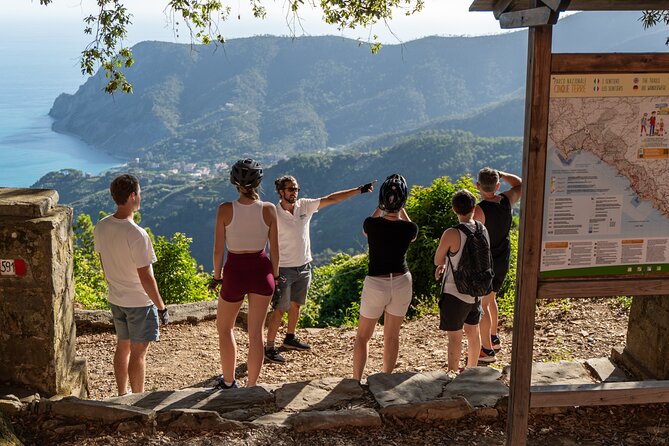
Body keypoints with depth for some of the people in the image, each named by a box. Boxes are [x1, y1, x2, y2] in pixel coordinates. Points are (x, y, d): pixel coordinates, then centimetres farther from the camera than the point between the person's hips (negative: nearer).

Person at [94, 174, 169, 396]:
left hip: (116, 299, 7)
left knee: (122, 346, 20)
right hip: (139, 301, -7)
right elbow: (146, 278, -23)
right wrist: (161, 307, -13)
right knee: (138, 352, 6)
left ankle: (122, 394, 33)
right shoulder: (136, 234, -27)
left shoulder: (101, 227, -4)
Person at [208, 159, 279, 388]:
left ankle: (228, 381, 31)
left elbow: (218, 250, -8)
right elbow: (274, 249, -2)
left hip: (235, 271, -1)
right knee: (256, 333, 12)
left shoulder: (226, 209, -13)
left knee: (224, 328, 22)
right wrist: (275, 275, 13)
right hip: (261, 270, 2)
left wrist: (217, 277, 6)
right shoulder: (269, 209, -8)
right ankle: (252, 385, 20)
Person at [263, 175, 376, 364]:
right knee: (279, 309, -4)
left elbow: (331, 199, -1)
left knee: (296, 305, 19)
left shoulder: (305, 206, -2)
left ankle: (290, 338, 37)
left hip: (304, 267, 6)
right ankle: (269, 348, 5)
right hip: (284, 269, -6)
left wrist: (359, 190, -3)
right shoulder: (274, 215, -15)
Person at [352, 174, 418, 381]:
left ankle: (356, 380, 12)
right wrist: (401, 209, 15)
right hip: (402, 282, 2)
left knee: (363, 336, 13)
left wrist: (380, 207, 14)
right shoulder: (409, 229, -12)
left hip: (375, 284, -2)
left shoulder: (372, 224, -15)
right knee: (392, 336, 16)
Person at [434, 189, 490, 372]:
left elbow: (437, 260, -10)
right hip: (476, 291, 6)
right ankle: (472, 370, 37)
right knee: (473, 332, 21)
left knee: (454, 337, 3)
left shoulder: (451, 234, -21)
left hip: (455, 293, -6)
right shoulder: (483, 230, -1)